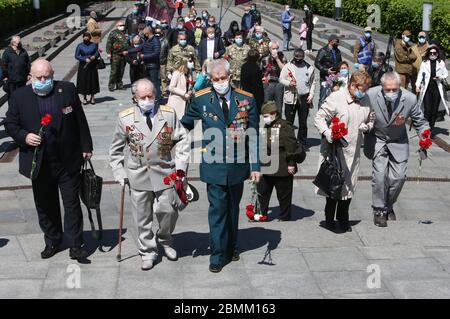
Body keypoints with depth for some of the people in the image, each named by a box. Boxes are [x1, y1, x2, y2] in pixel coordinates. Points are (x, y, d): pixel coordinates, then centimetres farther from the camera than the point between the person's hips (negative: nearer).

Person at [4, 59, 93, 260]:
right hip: (40, 164, 1)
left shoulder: (68, 90, -3)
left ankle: (75, 245, 13)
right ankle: (52, 242, 30)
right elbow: (10, 124, 3)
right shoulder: (19, 96, -3)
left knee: (72, 204, 4)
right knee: (45, 206, 14)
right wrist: (24, 136, -16)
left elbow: (80, 121, 2)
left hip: (68, 161, -1)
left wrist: (86, 147, 3)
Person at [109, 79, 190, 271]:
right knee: (142, 217, 7)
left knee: (168, 211, 5)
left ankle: (165, 240, 35)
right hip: (138, 175, 0)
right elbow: (116, 149, 7)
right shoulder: (125, 118, -3)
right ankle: (148, 252, 25)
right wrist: (119, 173, 2)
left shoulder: (169, 114, -3)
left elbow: (182, 140, 2)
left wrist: (180, 165, -7)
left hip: (165, 173, 0)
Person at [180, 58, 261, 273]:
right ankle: (218, 255, 8)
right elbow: (185, 125, 11)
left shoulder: (246, 99, -2)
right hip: (214, 165, -2)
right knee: (217, 209, -2)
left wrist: (255, 166, -1)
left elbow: (253, 135, 1)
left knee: (233, 208, 17)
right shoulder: (201, 99, -5)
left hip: (238, 165, 2)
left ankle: (231, 247, 35)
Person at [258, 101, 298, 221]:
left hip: (282, 169, -8)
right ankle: (261, 215, 24)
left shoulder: (284, 126, -13)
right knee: (262, 193, 12)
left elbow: (291, 146, -16)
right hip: (266, 169, 8)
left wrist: (291, 163, -17)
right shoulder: (265, 127, 12)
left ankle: (284, 218, 19)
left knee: (284, 195, 6)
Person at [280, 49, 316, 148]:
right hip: (290, 98, -2)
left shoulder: (309, 68, 9)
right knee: (289, 121, 2)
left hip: (304, 98, 2)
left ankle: (302, 142, 16)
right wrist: (289, 83, -17)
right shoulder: (288, 66, 3)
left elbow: (312, 83, 11)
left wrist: (311, 95, 0)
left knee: (303, 122, 7)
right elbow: (281, 79, 2)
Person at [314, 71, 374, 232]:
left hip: (353, 152, 5)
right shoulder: (336, 98, -10)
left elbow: (367, 124, 22)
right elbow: (319, 118, -8)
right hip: (334, 150, -5)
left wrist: (369, 124, -2)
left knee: (348, 186, 10)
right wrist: (327, 133, -24)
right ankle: (329, 218, 20)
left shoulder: (365, 102, 10)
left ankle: (343, 219, 25)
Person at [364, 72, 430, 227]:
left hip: (398, 142, 2)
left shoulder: (410, 99, -21)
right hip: (377, 139, -1)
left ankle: (388, 206, 27)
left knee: (399, 177, 0)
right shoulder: (371, 95, -23)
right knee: (380, 174, -13)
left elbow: (420, 122, -6)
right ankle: (379, 210, 6)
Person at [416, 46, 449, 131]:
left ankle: (431, 129, 14)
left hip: (437, 89, 1)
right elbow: (420, 75, 4)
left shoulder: (441, 63, 7)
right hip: (427, 89, -1)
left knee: (435, 110, 3)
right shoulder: (424, 63, 6)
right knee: (427, 110, -9)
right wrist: (418, 85, -6)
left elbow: (446, 74, 11)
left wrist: (441, 77, -9)